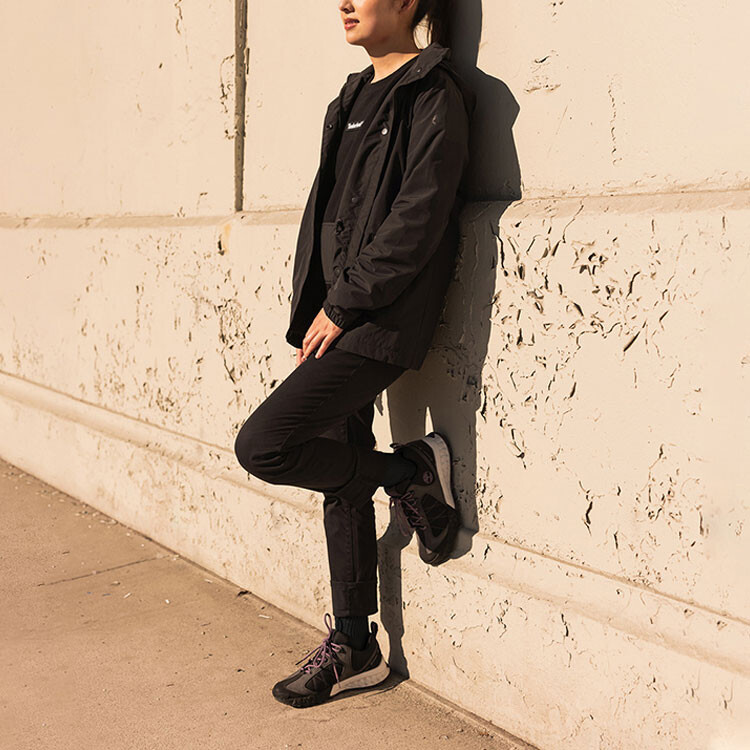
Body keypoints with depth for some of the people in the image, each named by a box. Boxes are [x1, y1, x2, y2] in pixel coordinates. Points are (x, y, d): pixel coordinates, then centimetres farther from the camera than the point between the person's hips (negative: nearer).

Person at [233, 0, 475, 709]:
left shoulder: (435, 93, -6)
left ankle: (413, 472, 5)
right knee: (342, 479, 11)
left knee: (263, 445, -15)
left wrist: (342, 306, -14)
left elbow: (417, 222, -16)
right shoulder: (354, 97, 18)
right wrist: (309, 322, 11)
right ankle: (353, 648, 24)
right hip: (338, 318, 8)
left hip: (380, 319, -8)